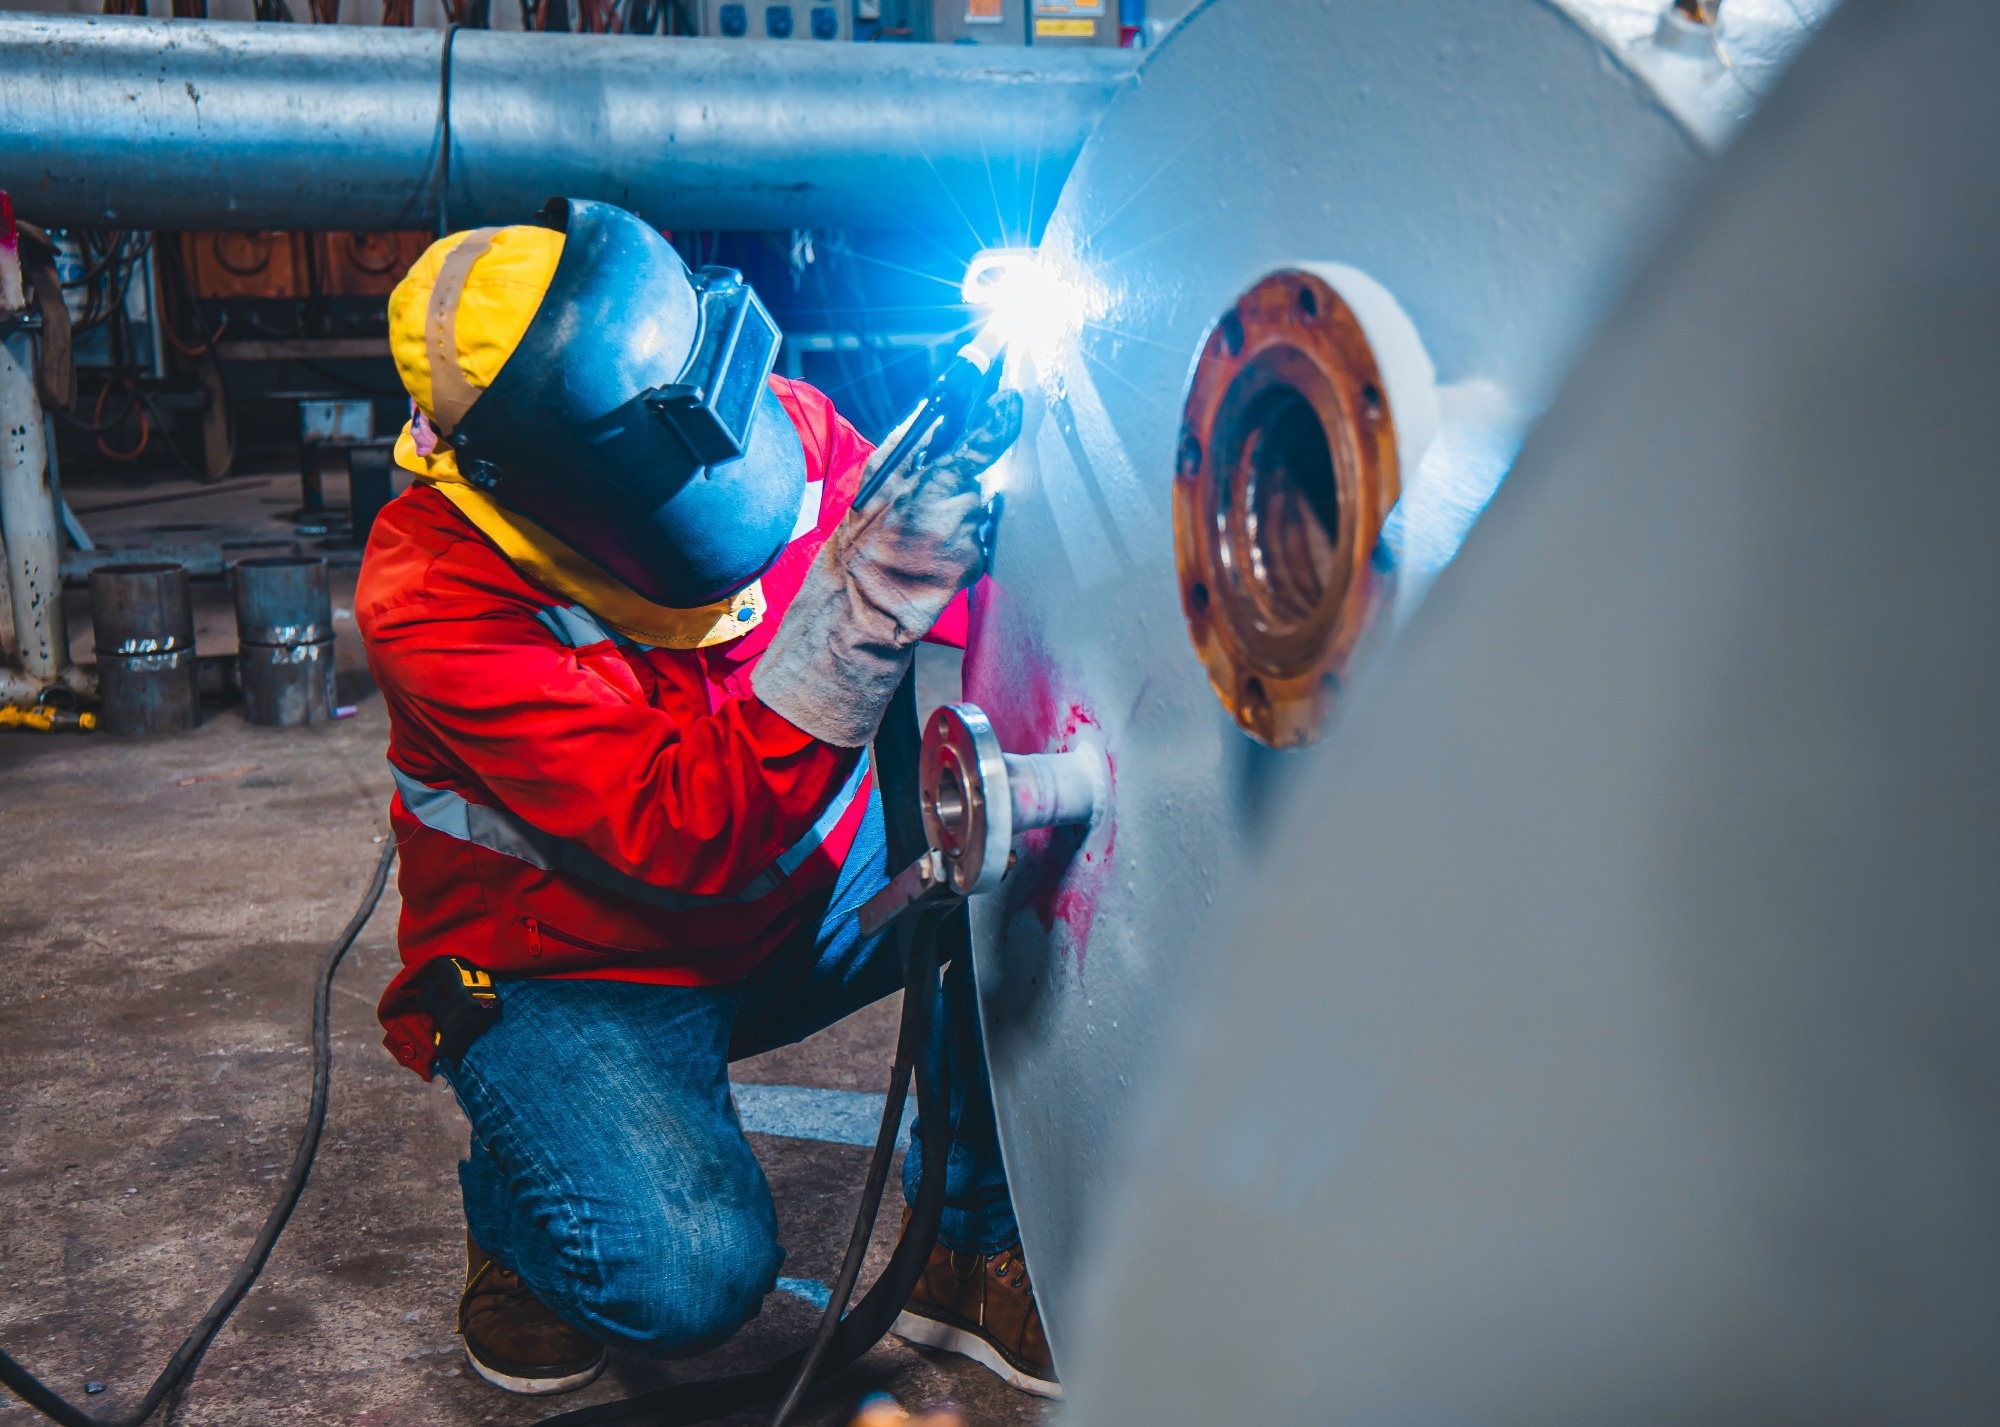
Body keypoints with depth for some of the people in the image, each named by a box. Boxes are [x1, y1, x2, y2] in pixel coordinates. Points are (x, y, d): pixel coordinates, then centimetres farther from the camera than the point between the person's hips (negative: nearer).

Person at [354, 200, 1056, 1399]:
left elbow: (979, 631, -5)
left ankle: (977, 1244, -4)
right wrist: (867, 601, -47)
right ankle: (517, 1208, 9)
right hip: (573, 971, -5)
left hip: (798, 896, 5)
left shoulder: (787, 428, -14)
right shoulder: (436, 596, -28)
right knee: (689, 1276, -28)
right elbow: (689, 840, -36)